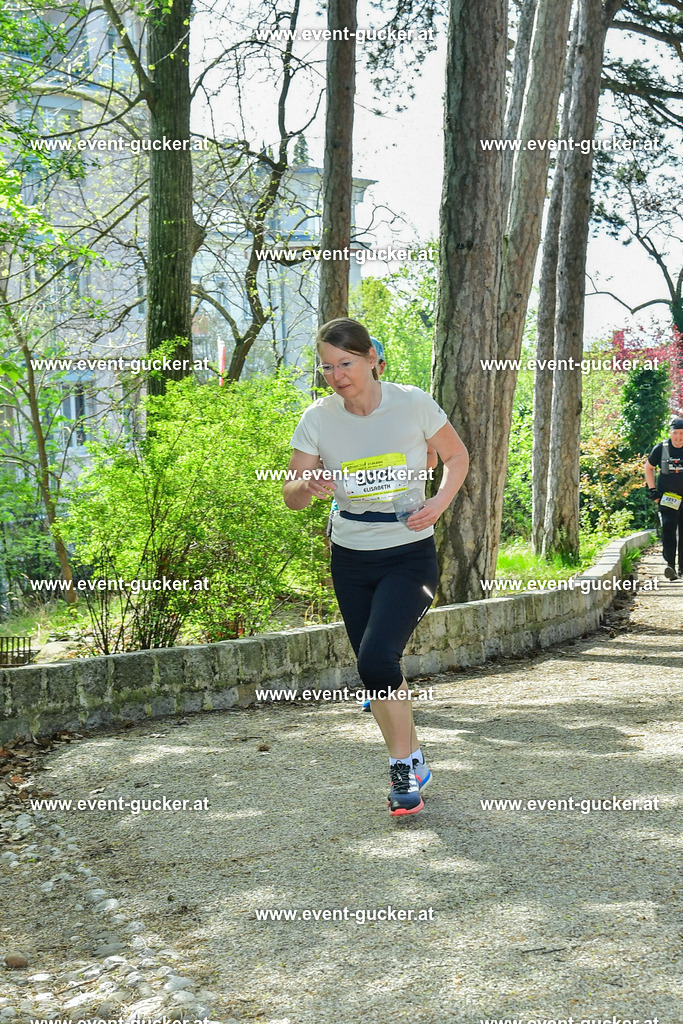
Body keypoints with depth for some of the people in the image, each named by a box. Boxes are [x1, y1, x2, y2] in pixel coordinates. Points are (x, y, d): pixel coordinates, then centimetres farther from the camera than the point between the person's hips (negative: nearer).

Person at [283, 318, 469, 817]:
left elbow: (457, 457, 5)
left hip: (410, 555, -4)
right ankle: (413, 762, 31)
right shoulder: (317, 419, -5)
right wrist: (309, 485, -27)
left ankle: (403, 767, 0)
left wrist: (437, 505, -12)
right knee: (375, 669, 10)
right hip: (351, 557, 4)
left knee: (377, 659, -21)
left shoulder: (413, 404, -10)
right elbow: (292, 496, -3)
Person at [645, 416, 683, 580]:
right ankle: (670, 564, -24)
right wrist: (652, 490, 3)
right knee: (668, 528, -18)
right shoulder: (661, 449, -3)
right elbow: (648, 468, 11)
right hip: (667, 498, -1)